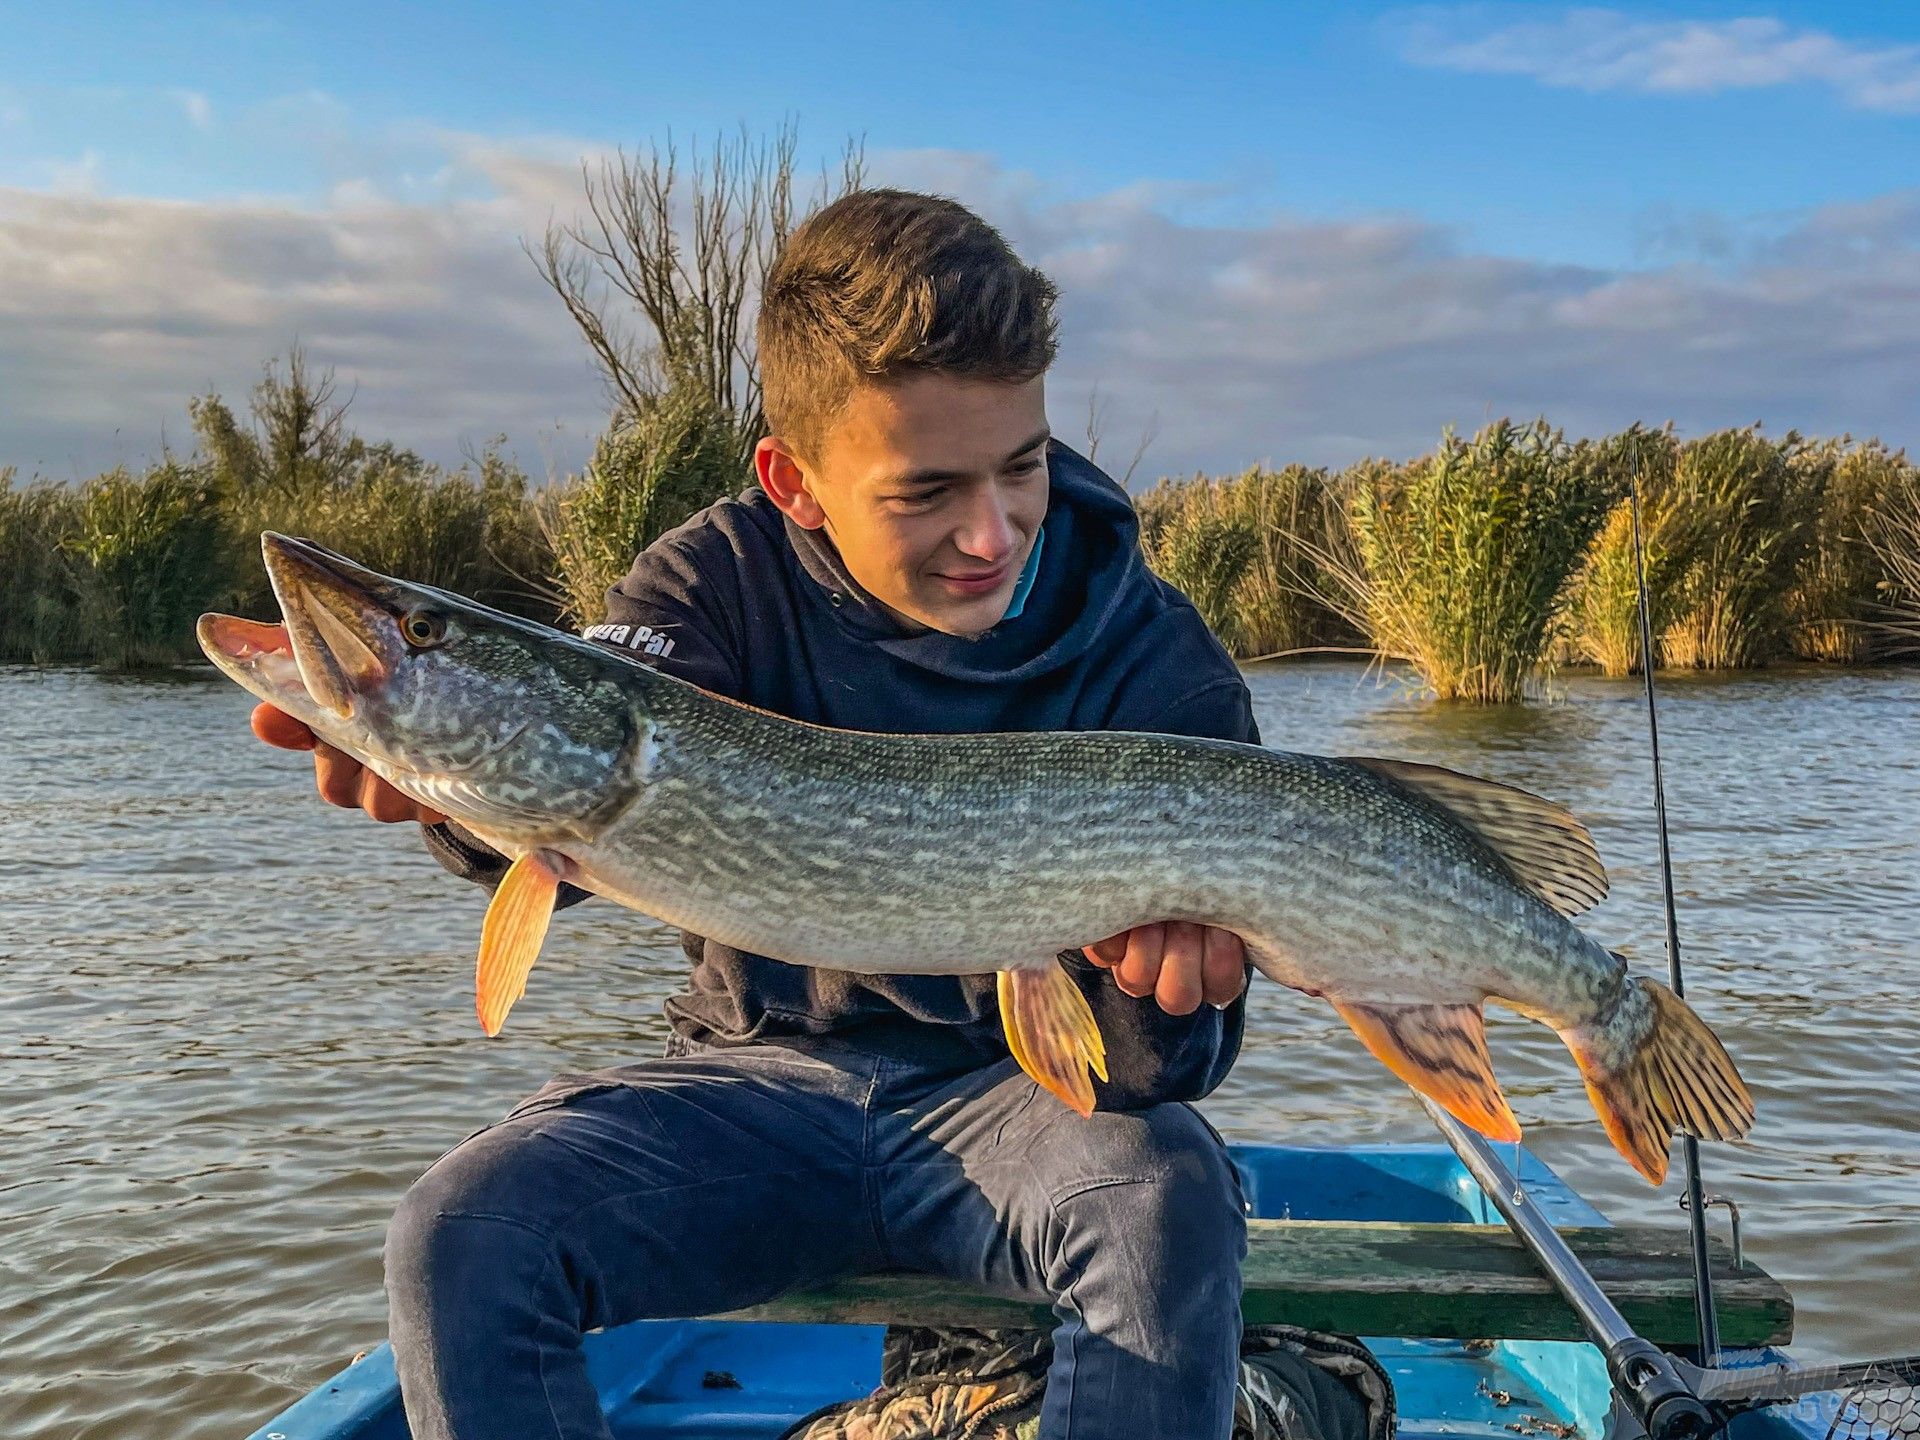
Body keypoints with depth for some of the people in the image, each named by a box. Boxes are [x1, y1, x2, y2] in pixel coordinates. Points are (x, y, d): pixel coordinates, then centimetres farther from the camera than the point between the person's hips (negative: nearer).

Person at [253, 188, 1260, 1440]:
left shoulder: (1153, 657, -14)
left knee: (1166, 1200, -33)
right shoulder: (725, 582, -8)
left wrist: (1159, 993, -41)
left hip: (1012, 1080, -1)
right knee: (463, 1234, -21)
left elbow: (1162, 1069, -17)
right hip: (769, 1069, 2)